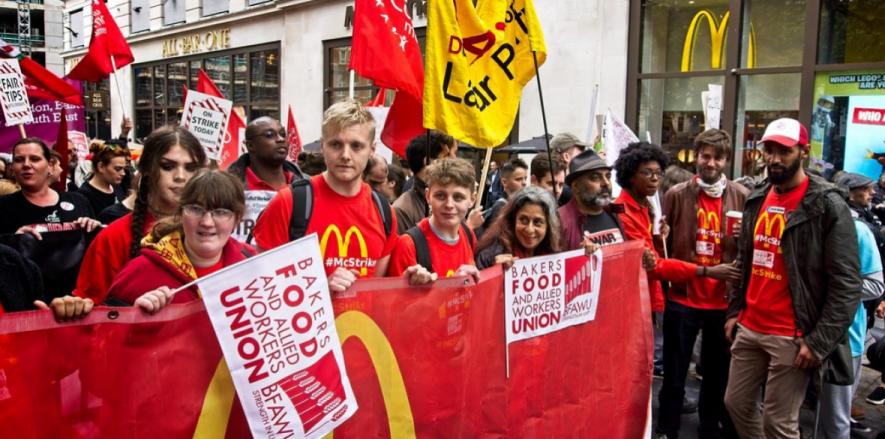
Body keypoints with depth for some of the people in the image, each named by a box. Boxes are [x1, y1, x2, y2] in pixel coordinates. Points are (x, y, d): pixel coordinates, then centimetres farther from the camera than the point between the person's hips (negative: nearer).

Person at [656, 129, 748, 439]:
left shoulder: (742, 197, 2)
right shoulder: (677, 194, -1)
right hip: (682, 298, -1)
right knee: (674, 375, 8)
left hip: (724, 301, 2)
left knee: (718, 375, 13)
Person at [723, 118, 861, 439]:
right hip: (749, 328, 7)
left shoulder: (828, 206, -11)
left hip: (791, 336, -7)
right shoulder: (756, 199, 10)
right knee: (736, 403, 15)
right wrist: (734, 310, 13)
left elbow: (846, 284, -14)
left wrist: (819, 341, -17)